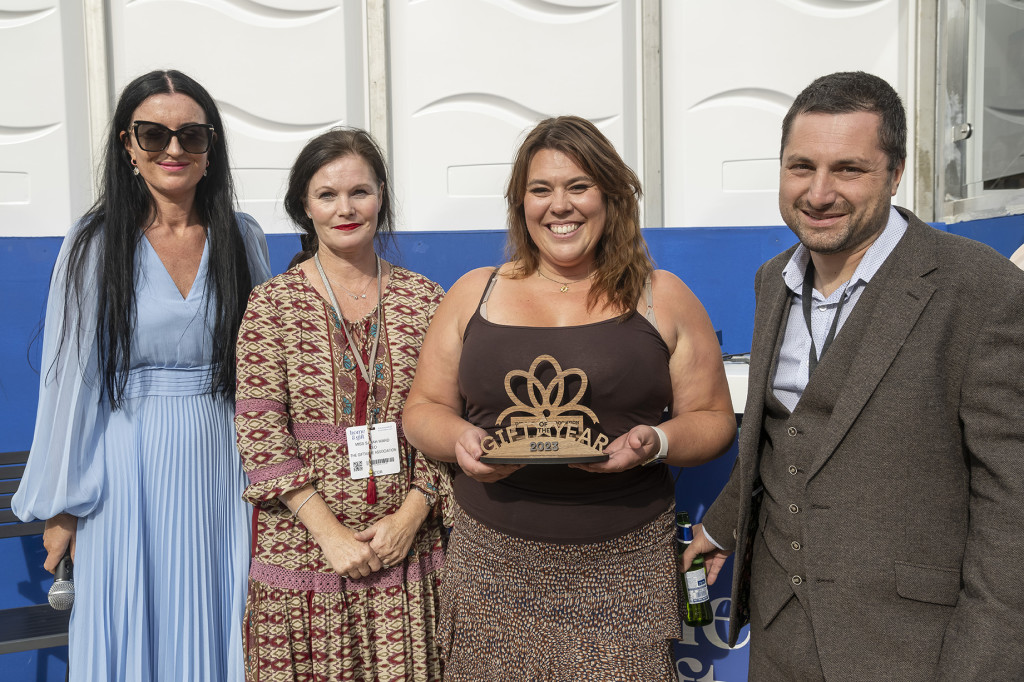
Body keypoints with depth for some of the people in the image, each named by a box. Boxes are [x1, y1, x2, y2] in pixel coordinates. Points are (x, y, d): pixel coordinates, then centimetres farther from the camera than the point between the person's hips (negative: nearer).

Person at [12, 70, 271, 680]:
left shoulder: (242, 239, 2)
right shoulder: (95, 245, -3)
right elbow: (71, 378, -2)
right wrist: (60, 506, 0)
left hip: (221, 467, 2)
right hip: (128, 475, -1)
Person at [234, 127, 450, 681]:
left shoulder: (423, 298, 4)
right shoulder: (272, 304, -2)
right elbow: (259, 435, -7)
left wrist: (410, 516, -8)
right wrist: (331, 534, -12)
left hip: (406, 548, 2)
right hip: (302, 547, -1)